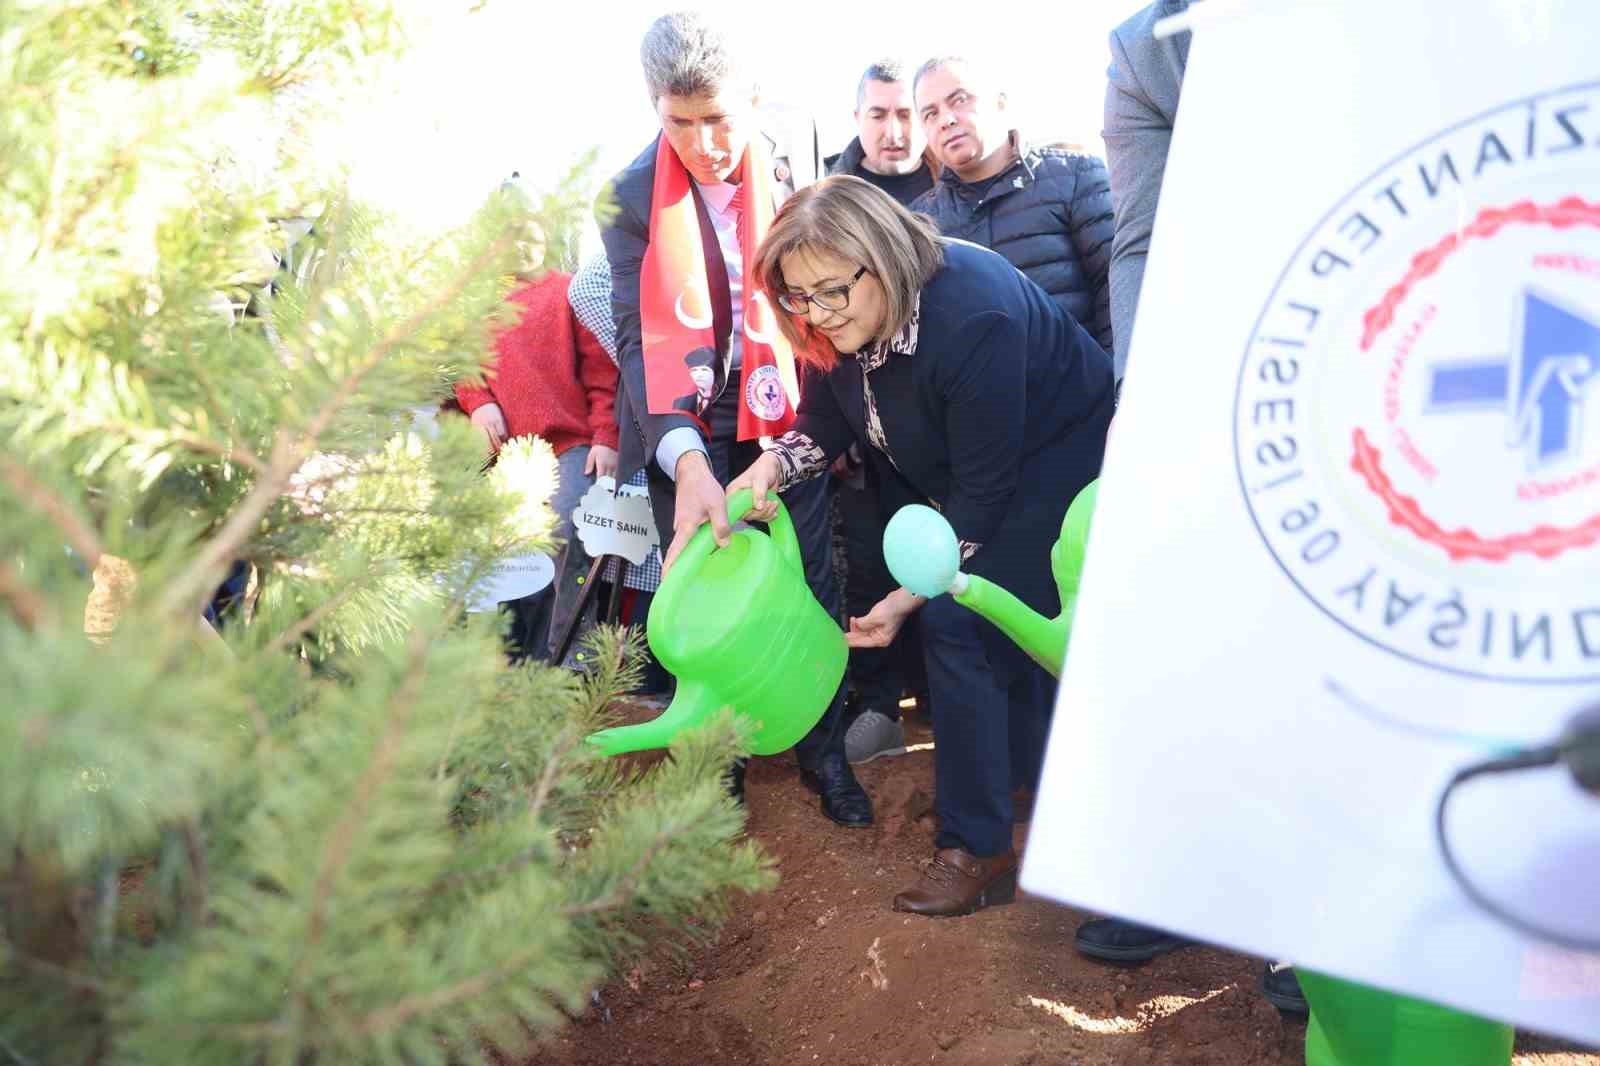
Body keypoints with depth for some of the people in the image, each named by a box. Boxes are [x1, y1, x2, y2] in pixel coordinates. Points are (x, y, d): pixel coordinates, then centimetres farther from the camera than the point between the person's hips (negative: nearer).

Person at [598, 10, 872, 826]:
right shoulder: (633, 196, -8)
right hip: (685, 428, -1)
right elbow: (638, 336, -13)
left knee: (811, 586, 3)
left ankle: (824, 752, 21)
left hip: (784, 408, 1)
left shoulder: (794, 158, -2)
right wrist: (685, 458, -27)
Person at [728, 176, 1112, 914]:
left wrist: (909, 597, -24)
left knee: (955, 624, -15)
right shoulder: (841, 321, -12)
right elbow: (824, 426, 0)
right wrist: (770, 468, -22)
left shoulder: (971, 318, -35)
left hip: (1058, 465, -8)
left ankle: (978, 851, -7)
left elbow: (985, 490, -30)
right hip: (977, 477, 8)